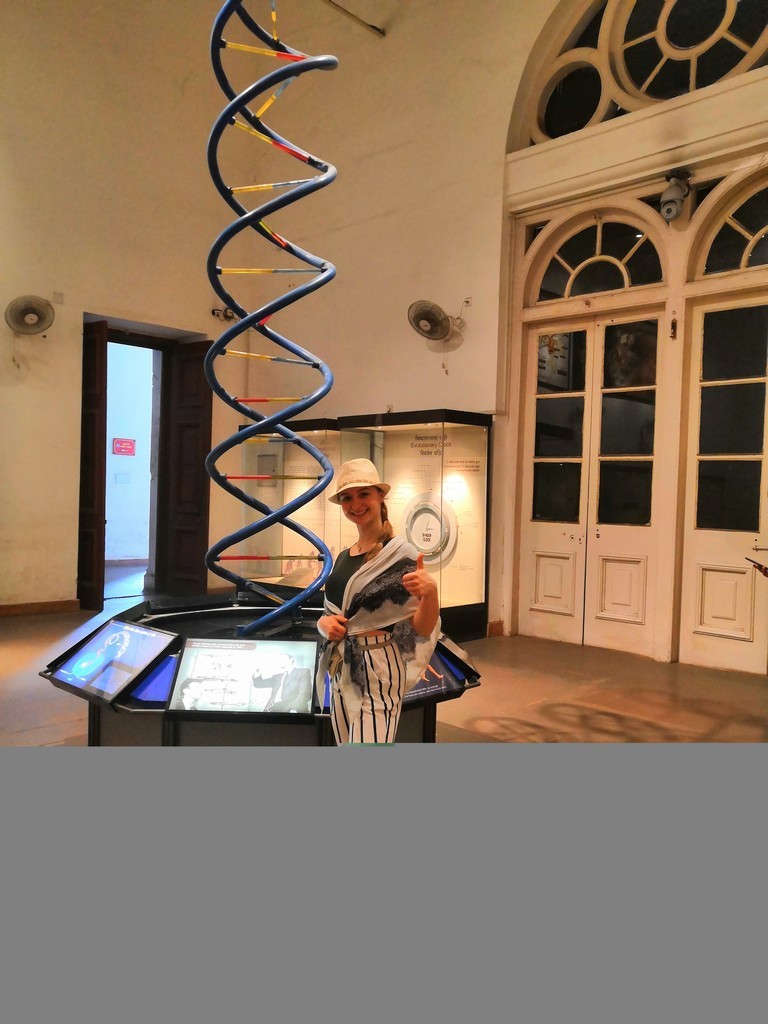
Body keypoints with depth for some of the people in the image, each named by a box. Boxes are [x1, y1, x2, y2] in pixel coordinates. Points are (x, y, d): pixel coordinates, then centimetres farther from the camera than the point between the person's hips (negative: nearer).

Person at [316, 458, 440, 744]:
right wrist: (324, 623, -4)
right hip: (340, 670, 7)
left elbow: (422, 630, -14)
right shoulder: (343, 557, 9)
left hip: (378, 671, -7)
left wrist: (430, 592, -34)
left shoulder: (401, 554, -11)